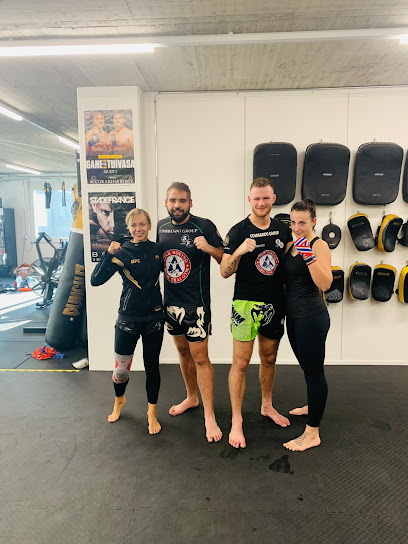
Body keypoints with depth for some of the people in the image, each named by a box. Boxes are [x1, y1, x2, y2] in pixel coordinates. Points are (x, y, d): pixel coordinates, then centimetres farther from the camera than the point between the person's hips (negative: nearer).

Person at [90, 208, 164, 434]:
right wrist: (108, 254, -26)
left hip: (154, 316, 2)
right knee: (121, 368, 8)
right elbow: (95, 280, -17)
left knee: (152, 365, 10)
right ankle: (119, 401, 41)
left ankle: (151, 412, 29)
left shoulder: (157, 249, 1)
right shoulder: (122, 252, -8)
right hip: (128, 317, -2)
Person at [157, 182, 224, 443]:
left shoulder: (204, 226, -12)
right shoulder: (162, 227, 5)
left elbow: (224, 258, -9)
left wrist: (209, 248, -27)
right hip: (171, 301, 6)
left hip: (196, 303, -6)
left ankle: (209, 416, 11)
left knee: (200, 357, -3)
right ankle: (192, 397, 41)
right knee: (183, 351, 20)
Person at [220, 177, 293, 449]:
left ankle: (267, 406, 40)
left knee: (269, 358, 18)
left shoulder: (283, 229, 6)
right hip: (246, 304, -5)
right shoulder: (238, 231, -9)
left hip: (275, 304, 5)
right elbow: (225, 272, -13)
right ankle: (237, 421, 14)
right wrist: (239, 251, -28)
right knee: (241, 363, -1)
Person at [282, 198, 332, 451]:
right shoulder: (293, 245, 11)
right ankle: (312, 406, 47)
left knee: (314, 370, 1)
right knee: (307, 366, 24)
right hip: (294, 316, 9)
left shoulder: (319, 245, -12)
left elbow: (325, 283, -24)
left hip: (312, 317, -8)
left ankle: (312, 434, 13)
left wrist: (309, 256, -31)